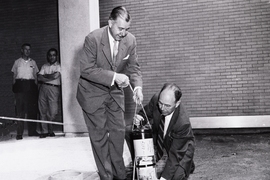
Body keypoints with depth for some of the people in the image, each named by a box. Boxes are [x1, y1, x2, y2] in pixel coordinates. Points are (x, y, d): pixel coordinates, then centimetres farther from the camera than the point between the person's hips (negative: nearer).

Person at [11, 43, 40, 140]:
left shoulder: (33, 62, 14)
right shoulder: (17, 62, 10)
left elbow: (35, 76, 14)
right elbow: (14, 76, 10)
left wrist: (36, 88, 5)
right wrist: (14, 88, 0)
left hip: (31, 86, 2)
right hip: (20, 86, -2)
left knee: (32, 109, 0)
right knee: (20, 109, -6)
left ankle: (32, 131, 7)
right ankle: (19, 133, -5)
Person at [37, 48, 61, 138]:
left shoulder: (59, 66, 8)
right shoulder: (44, 66, 18)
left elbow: (56, 75, -9)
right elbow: (39, 78, 6)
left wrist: (45, 76, 4)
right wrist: (50, 77, -4)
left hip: (53, 89, -3)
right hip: (43, 88, 3)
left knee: (53, 111, -8)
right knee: (43, 110, 1)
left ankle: (50, 130, 13)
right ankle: (44, 131, 7)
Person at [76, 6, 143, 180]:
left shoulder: (130, 40, -10)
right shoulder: (93, 39, -23)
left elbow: (134, 68, -3)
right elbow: (86, 69, -24)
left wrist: (137, 87, -22)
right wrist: (114, 76, -32)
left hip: (115, 92, 4)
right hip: (93, 93, -4)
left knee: (118, 132, 7)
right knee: (99, 134, 2)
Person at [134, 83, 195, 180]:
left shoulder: (183, 122, -35)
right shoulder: (156, 99, -22)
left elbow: (175, 154, -29)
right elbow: (146, 113, -1)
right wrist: (139, 118, -25)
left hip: (179, 153, -4)